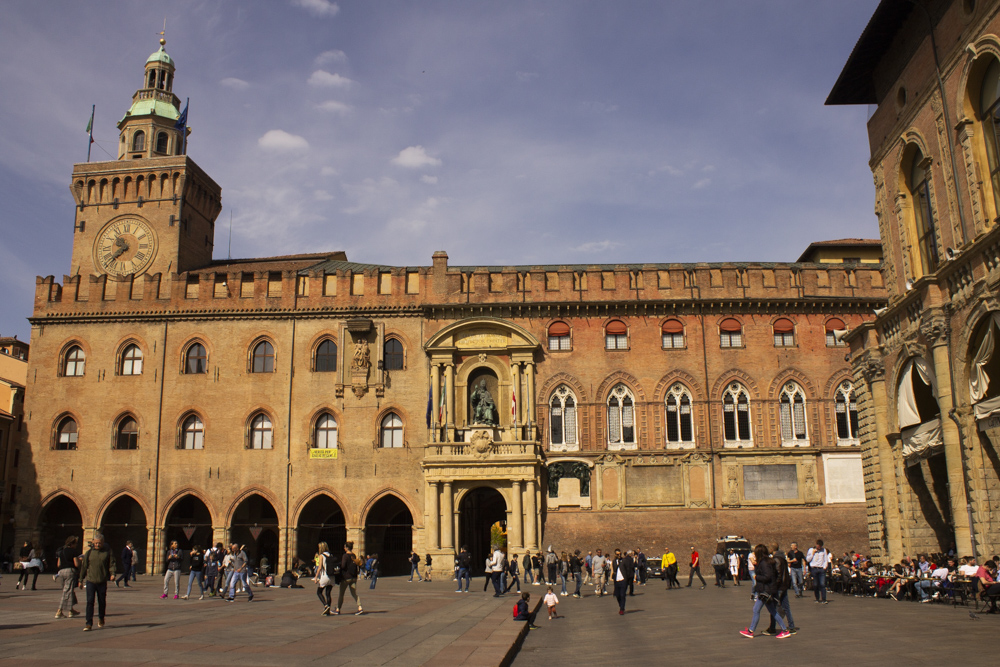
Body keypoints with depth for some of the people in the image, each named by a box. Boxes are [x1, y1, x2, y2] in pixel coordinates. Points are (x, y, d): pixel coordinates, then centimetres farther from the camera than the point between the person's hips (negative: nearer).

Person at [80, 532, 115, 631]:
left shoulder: (107, 552, 2)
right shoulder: (89, 552, 4)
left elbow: (112, 564, 2)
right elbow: (84, 566, 10)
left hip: (102, 582, 0)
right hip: (90, 581, 0)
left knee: (102, 602, 10)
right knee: (90, 602, -8)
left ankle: (101, 619, 33)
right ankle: (89, 624, -6)